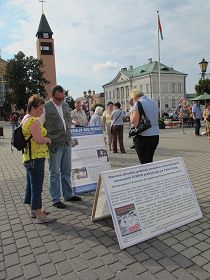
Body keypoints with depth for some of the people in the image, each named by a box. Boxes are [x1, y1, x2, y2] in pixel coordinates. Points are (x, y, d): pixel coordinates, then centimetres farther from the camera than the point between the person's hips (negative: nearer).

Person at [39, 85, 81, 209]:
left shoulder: (65, 105, 10)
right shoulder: (46, 108, -10)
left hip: (67, 143, 6)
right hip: (54, 145, -6)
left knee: (67, 171, 16)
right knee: (55, 173, 4)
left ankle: (68, 195, 30)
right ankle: (56, 199, 17)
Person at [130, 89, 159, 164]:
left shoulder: (138, 103, -9)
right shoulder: (153, 102, 14)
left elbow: (134, 123, -16)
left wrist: (131, 113, 2)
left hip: (143, 137, -7)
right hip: (155, 136, 7)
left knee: (145, 163, 0)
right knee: (150, 161, 17)